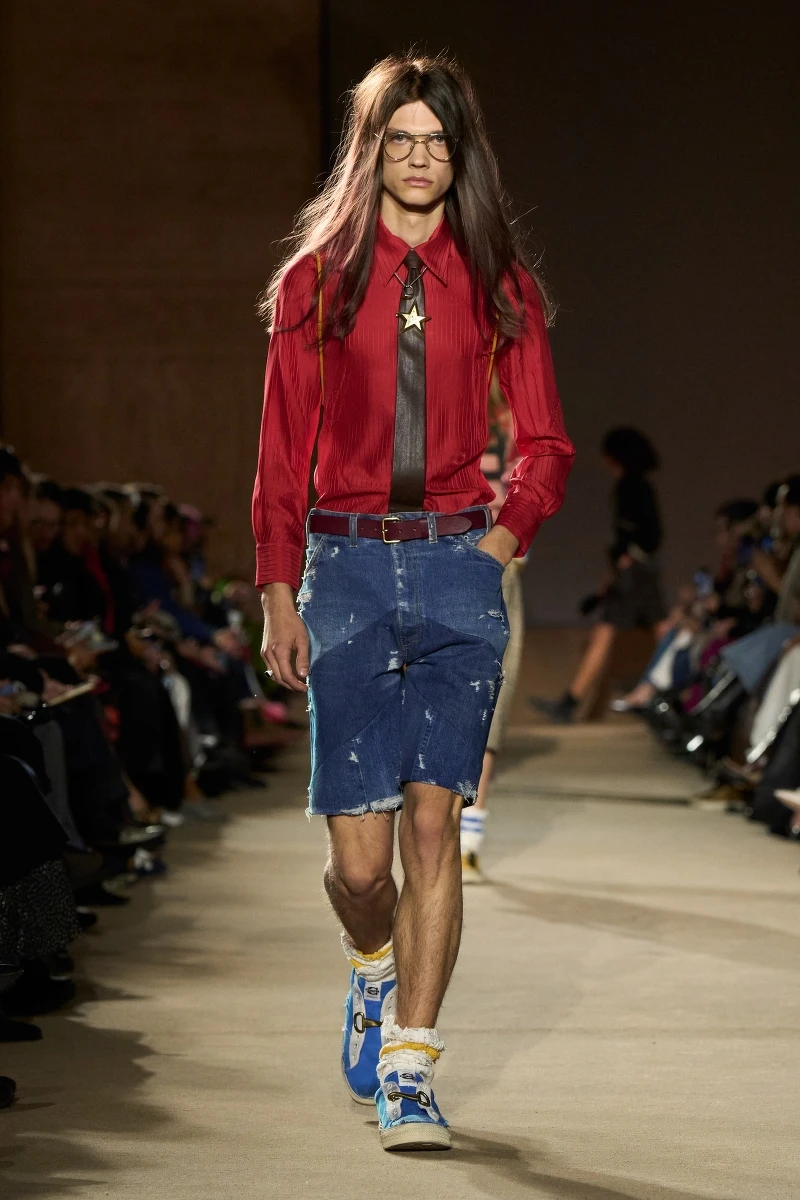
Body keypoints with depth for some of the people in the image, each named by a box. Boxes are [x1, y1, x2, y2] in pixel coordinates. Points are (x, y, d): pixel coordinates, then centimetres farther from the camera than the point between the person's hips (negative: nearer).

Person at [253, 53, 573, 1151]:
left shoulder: (498, 284, 7)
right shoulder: (316, 278, 6)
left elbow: (548, 447, 13)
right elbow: (282, 452, 5)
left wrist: (501, 541, -1)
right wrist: (278, 594, -1)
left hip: (458, 571, 0)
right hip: (347, 568, 0)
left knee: (433, 820, -9)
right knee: (358, 855, -2)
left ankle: (409, 1069, -2)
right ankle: (376, 966, 32)